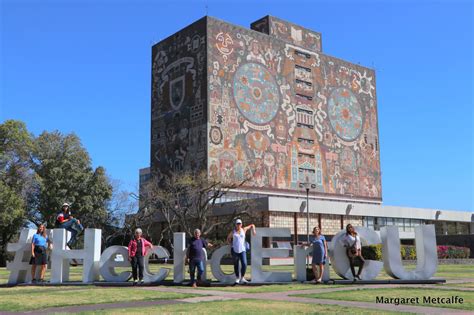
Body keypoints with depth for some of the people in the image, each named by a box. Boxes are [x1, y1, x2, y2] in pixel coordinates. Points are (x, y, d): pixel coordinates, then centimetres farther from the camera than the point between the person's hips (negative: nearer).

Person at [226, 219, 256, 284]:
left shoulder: (244, 230, 7)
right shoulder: (233, 232, 5)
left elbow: (252, 225, 21)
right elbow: (228, 238, 22)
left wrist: (253, 230, 5)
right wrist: (230, 244, 9)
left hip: (242, 250, 0)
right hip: (234, 250, 0)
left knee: (244, 264, -13)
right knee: (236, 265, 6)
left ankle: (242, 278, 3)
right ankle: (237, 278, 19)